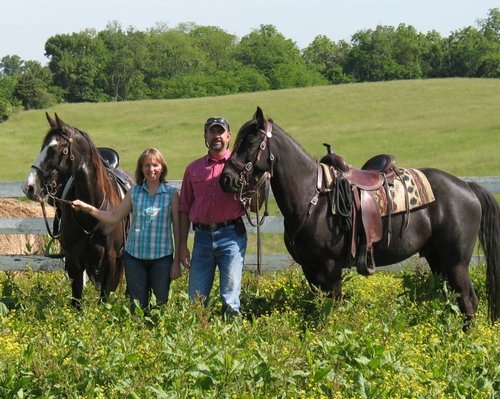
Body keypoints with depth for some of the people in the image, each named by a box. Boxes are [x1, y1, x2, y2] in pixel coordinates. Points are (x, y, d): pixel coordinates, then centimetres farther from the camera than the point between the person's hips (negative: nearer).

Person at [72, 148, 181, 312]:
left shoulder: (171, 194, -2)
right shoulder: (134, 193, 5)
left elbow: (177, 228, 0)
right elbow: (114, 217, 8)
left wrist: (177, 261, -2)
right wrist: (87, 208, -3)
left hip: (162, 257, -2)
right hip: (134, 257, 2)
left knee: (161, 303, 2)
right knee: (137, 306, 8)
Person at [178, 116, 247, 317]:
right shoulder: (193, 169, 12)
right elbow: (184, 209, 13)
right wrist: (182, 245, 7)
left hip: (231, 235, -3)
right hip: (202, 237, 3)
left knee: (230, 300, -1)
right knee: (196, 299, 4)